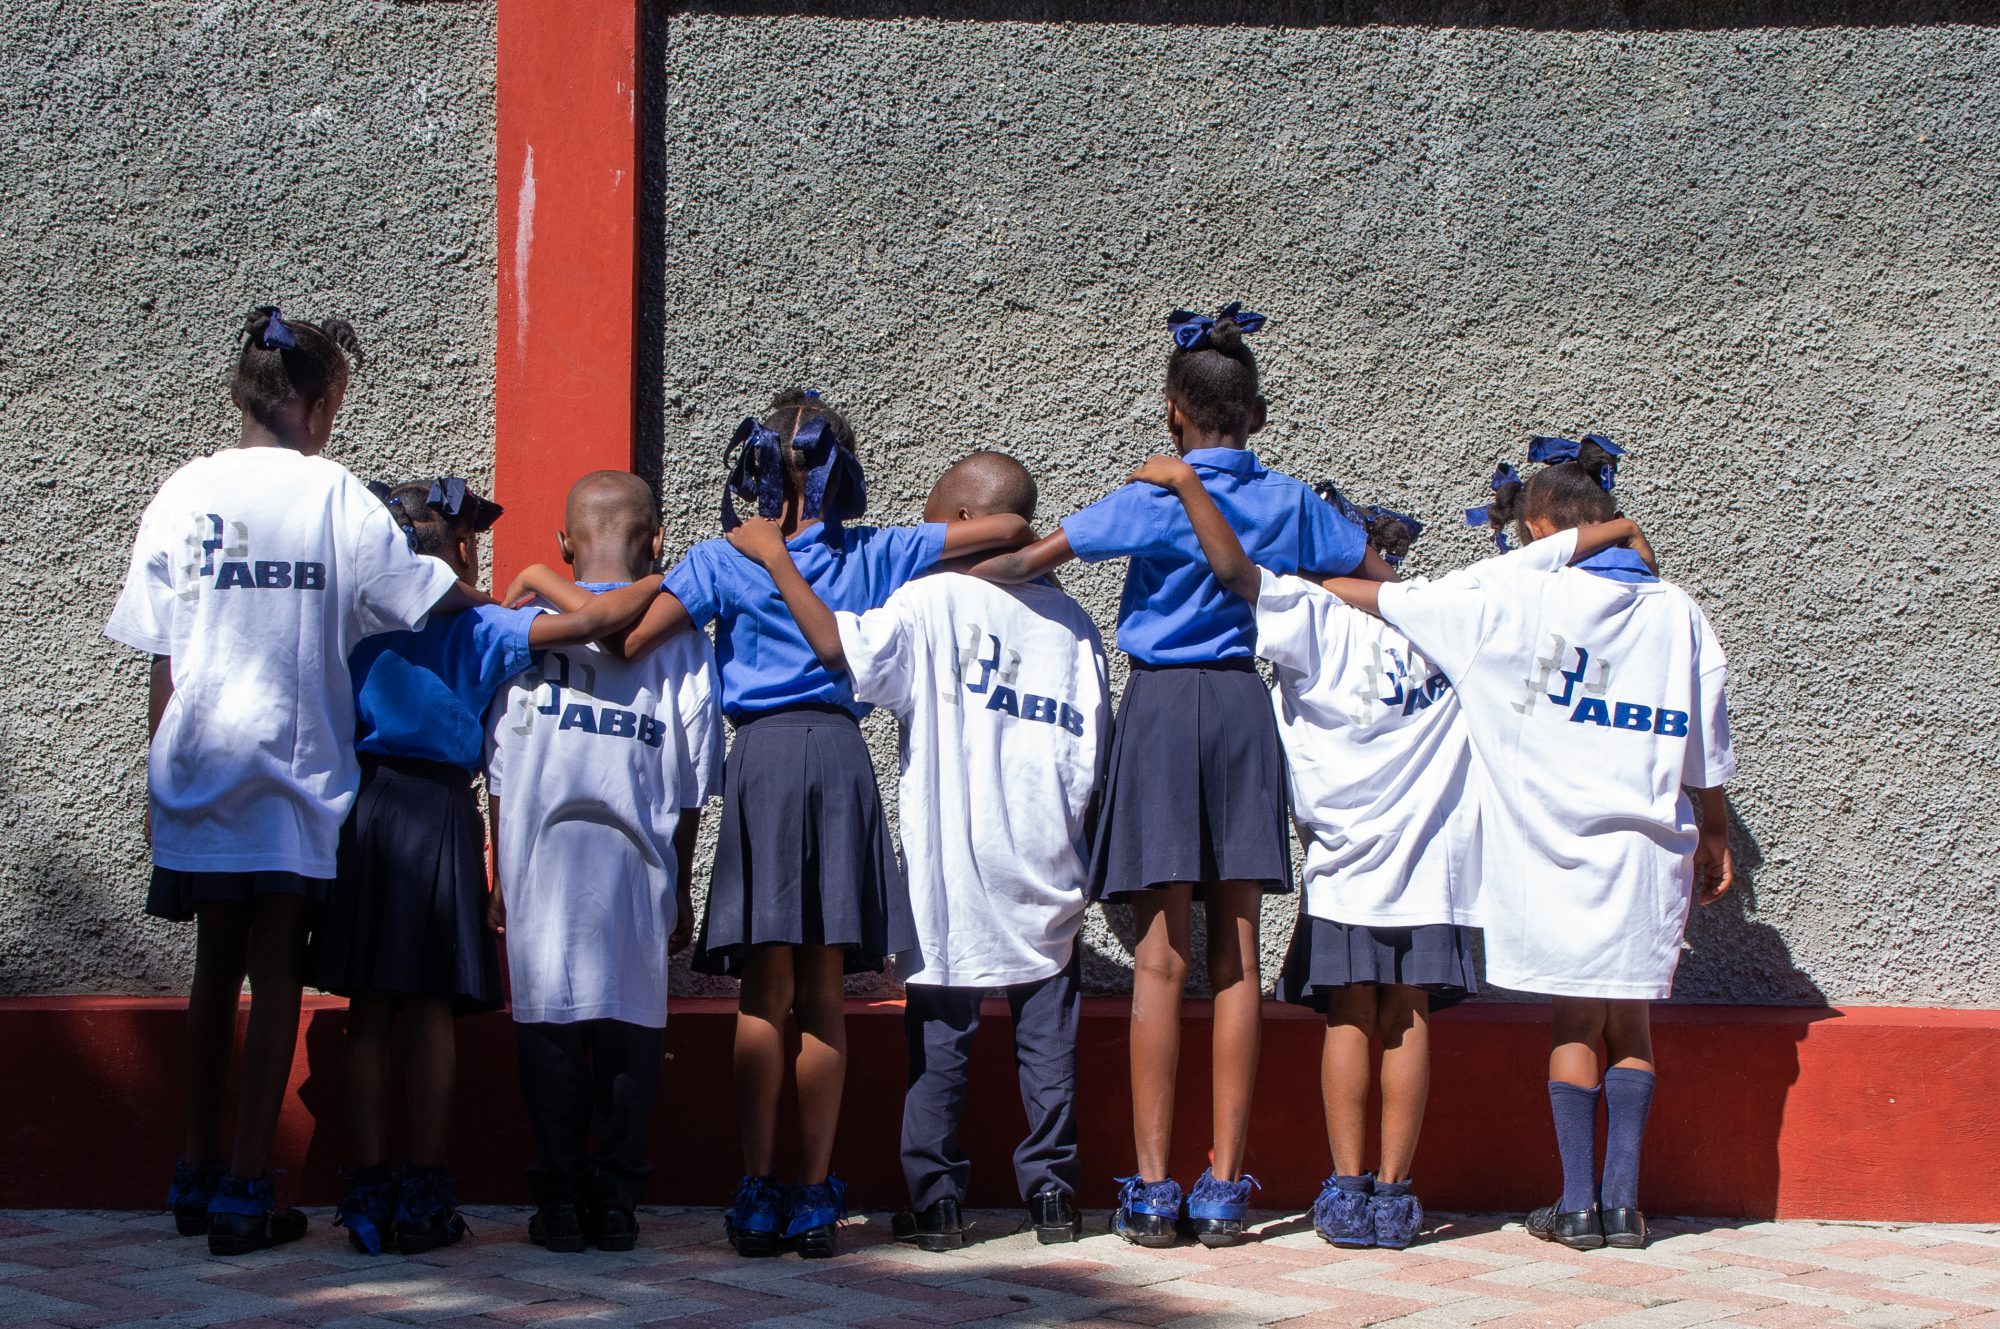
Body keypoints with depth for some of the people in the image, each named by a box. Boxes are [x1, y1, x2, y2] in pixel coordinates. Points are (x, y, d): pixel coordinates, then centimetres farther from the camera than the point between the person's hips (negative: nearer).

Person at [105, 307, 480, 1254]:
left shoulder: (182, 494, 3)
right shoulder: (331, 492, -5)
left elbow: (162, 659, 5)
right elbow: (426, 594, 0)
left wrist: (157, 781, 12)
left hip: (196, 765, 3)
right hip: (292, 766, -3)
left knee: (215, 965, 15)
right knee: (274, 970, 2)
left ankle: (198, 1177, 23)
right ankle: (246, 1193, 1)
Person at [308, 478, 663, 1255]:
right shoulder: (482, 629, -3)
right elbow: (591, 622, -12)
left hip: (364, 806, 3)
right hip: (440, 813, -3)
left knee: (368, 1009, 7)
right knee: (431, 1009, 3)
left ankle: (367, 1184, 6)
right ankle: (424, 1192, 4)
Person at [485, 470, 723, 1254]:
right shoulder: (680, 636, 3)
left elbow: (498, 764, 3)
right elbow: (694, 780, 4)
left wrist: (500, 879, 10)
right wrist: (681, 887, 13)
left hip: (540, 857, 0)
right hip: (637, 860, 0)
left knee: (547, 1020, 5)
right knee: (632, 1020, 6)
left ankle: (560, 1198, 5)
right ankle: (617, 1200, 6)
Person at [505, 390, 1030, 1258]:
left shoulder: (722, 561, 3)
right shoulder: (875, 554, 10)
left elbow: (625, 639, -3)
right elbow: (1007, 529, 13)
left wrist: (540, 583, 10)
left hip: (763, 754, -2)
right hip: (842, 755, 2)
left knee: (763, 992, 0)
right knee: (822, 992, 5)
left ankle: (758, 1194, -1)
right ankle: (815, 1198, 5)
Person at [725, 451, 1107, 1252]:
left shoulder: (934, 600, -7)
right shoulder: (1072, 623, 6)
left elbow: (840, 647, -19)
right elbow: (1091, 763, 4)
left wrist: (776, 560, -9)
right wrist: (1073, 843, 14)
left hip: (952, 875, -3)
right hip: (1046, 879, 3)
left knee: (939, 1037, 4)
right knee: (1046, 1035, 9)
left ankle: (935, 1202, 5)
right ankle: (1051, 1193, 11)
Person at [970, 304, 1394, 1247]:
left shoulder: (1151, 502, -5)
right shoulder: (1292, 504, 6)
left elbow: (1027, 561, -2)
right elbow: (1383, 585, 18)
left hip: (1164, 707, -3)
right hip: (1248, 709, 3)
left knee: (1160, 957, -2)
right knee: (1235, 957, 4)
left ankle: (1152, 1186, -2)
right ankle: (1224, 1187, 5)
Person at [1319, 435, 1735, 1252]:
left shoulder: (1518, 601, -7)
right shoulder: (1676, 611, 4)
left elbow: (1382, 598, -1)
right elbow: (1706, 752, 10)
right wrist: (1715, 838, 23)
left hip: (1559, 844, -3)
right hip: (1652, 844, 3)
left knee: (1574, 1023, 6)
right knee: (1629, 1024, 12)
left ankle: (1578, 1203, 5)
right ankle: (1622, 1199, 7)